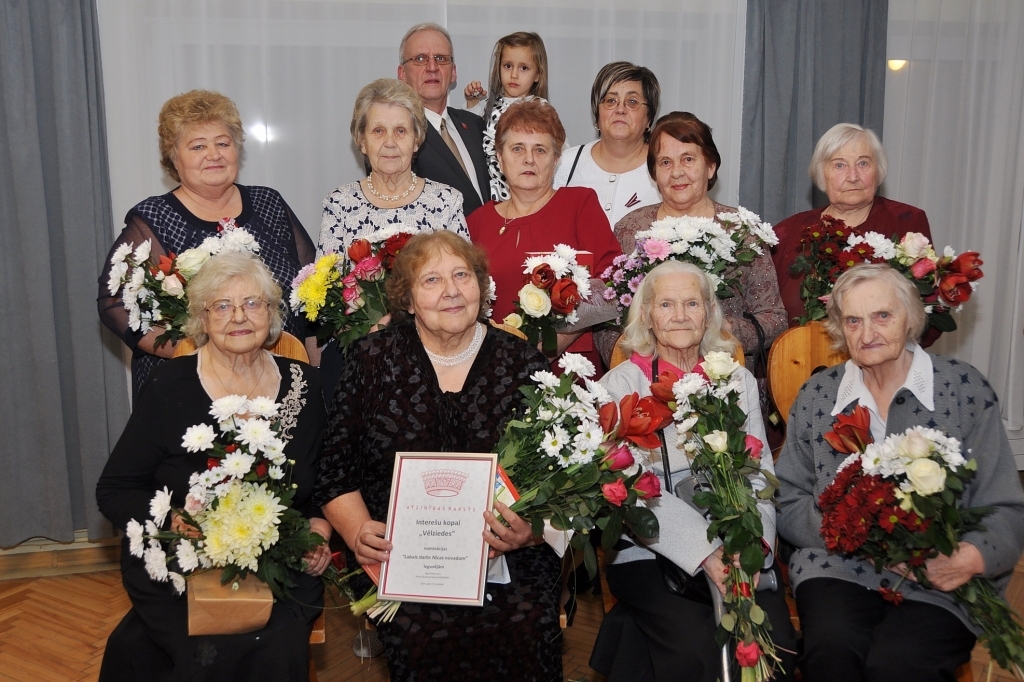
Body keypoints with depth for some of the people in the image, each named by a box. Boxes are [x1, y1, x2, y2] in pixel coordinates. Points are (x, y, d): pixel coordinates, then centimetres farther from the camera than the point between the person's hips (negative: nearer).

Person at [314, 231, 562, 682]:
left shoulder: (524, 365, 7)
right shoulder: (371, 360, 6)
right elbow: (336, 473, 7)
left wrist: (530, 531, -11)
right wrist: (358, 532, -9)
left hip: (506, 557, 1)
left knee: (525, 626, -22)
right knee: (422, 633, -25)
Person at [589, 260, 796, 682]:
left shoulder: (738, 381, 12)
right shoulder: (621, 385, 0)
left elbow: (759, 474, 6)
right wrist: (705, 554, -21)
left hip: (735, 550, 3)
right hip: (650, 552, -3)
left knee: (776, 644, -19)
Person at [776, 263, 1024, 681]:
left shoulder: (964, 388, 1)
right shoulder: (816, 396, 8)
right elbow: (788, 504, 8)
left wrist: (972, 557, -19)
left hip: (939, 585, -1)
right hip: (838, 567, 1)